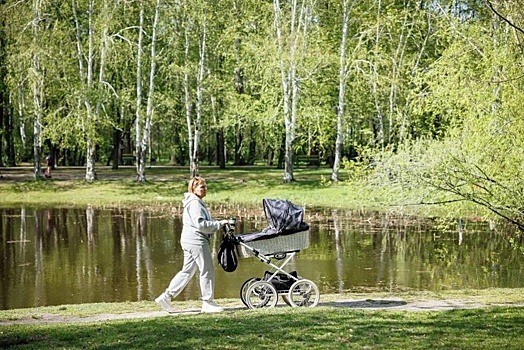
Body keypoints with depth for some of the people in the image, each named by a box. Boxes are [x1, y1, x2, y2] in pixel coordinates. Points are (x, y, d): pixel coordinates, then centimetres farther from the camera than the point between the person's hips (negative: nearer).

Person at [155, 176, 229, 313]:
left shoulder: (196, 202, 20)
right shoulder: (194, 203, -13)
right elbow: (201, 224, -21)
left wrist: (217, 223, 11)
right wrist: (219, 224, -15)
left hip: (189, 241, 11)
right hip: (196, 241, -11)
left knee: (187, 271, 12)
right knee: (207, 271, -3)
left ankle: (166, 296, 11)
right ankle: (208, 303, 3)